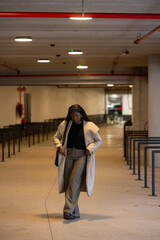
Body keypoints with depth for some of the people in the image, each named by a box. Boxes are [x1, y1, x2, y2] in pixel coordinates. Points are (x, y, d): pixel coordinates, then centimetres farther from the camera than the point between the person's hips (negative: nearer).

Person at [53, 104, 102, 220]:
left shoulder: (89, 126, -2)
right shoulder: (65, 124, 6)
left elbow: (98, 140, 6)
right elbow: (56, 137, 17)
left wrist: (90, 149, -9)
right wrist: (59, 146, -3)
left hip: (82, 155, -3)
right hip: (68, 154, 4)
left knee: (74, 181, -17)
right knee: (68, 183, 1)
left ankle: (68, 210, -18)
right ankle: (75, 213, 10)